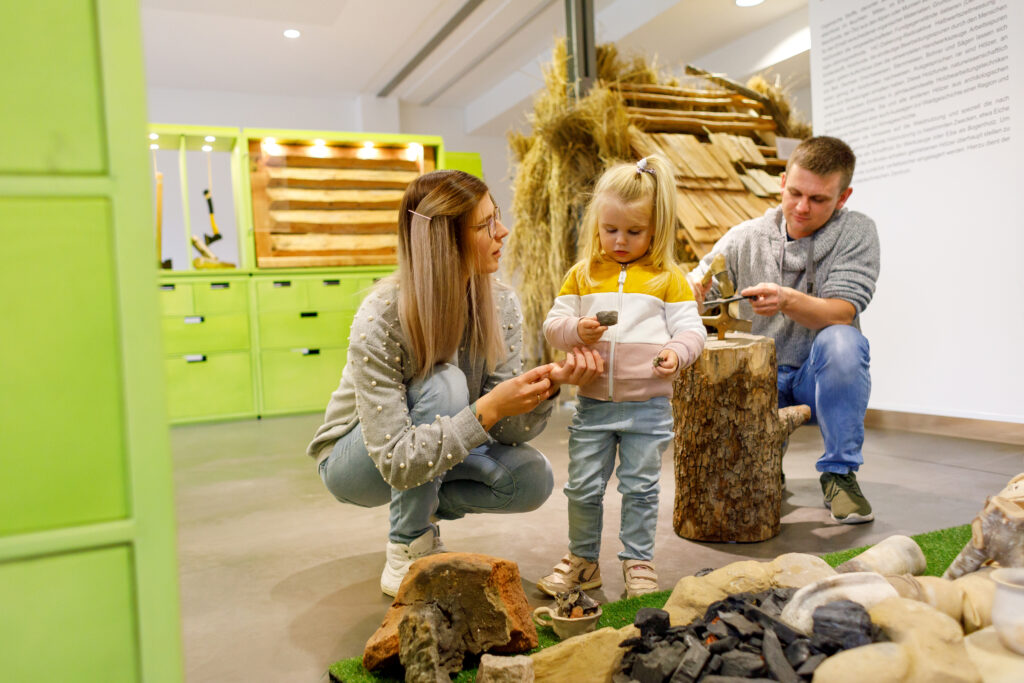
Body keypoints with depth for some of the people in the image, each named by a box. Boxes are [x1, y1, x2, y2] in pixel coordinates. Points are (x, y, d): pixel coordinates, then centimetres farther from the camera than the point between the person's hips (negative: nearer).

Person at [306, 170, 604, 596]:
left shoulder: (501, 305, -15)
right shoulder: (380, 321, -31)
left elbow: (507, 429, -17)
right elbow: (397, 461, -35)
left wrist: (549, 384, -36)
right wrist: (486, 409, -44)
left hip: (433, 449, 5)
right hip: (355, 460, -5)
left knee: (533, 480, -20)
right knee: (443, 385, -34)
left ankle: (419, 509, 7)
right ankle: (405, 552, -16)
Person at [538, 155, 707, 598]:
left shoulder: (668, 276, 1)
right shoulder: (583, 274, 6)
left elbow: (690, 327, -1)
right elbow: (553, 324, 6)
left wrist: (676, 353, -22)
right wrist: (577, 330, -15)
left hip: (648, 405, -2)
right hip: (592, 401, 2)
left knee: (640, 487, 8)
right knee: (583, 486, 9)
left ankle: (638, 561, 26)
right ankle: (582, 559, 28)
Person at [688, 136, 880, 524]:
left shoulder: (857, 233, -5)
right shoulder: (746, 238, -1)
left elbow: (843, 313, -19)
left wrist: (787, 300, -39)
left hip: (822, 378, -2)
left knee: (841, 342, -34)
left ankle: (840, 473, -13)